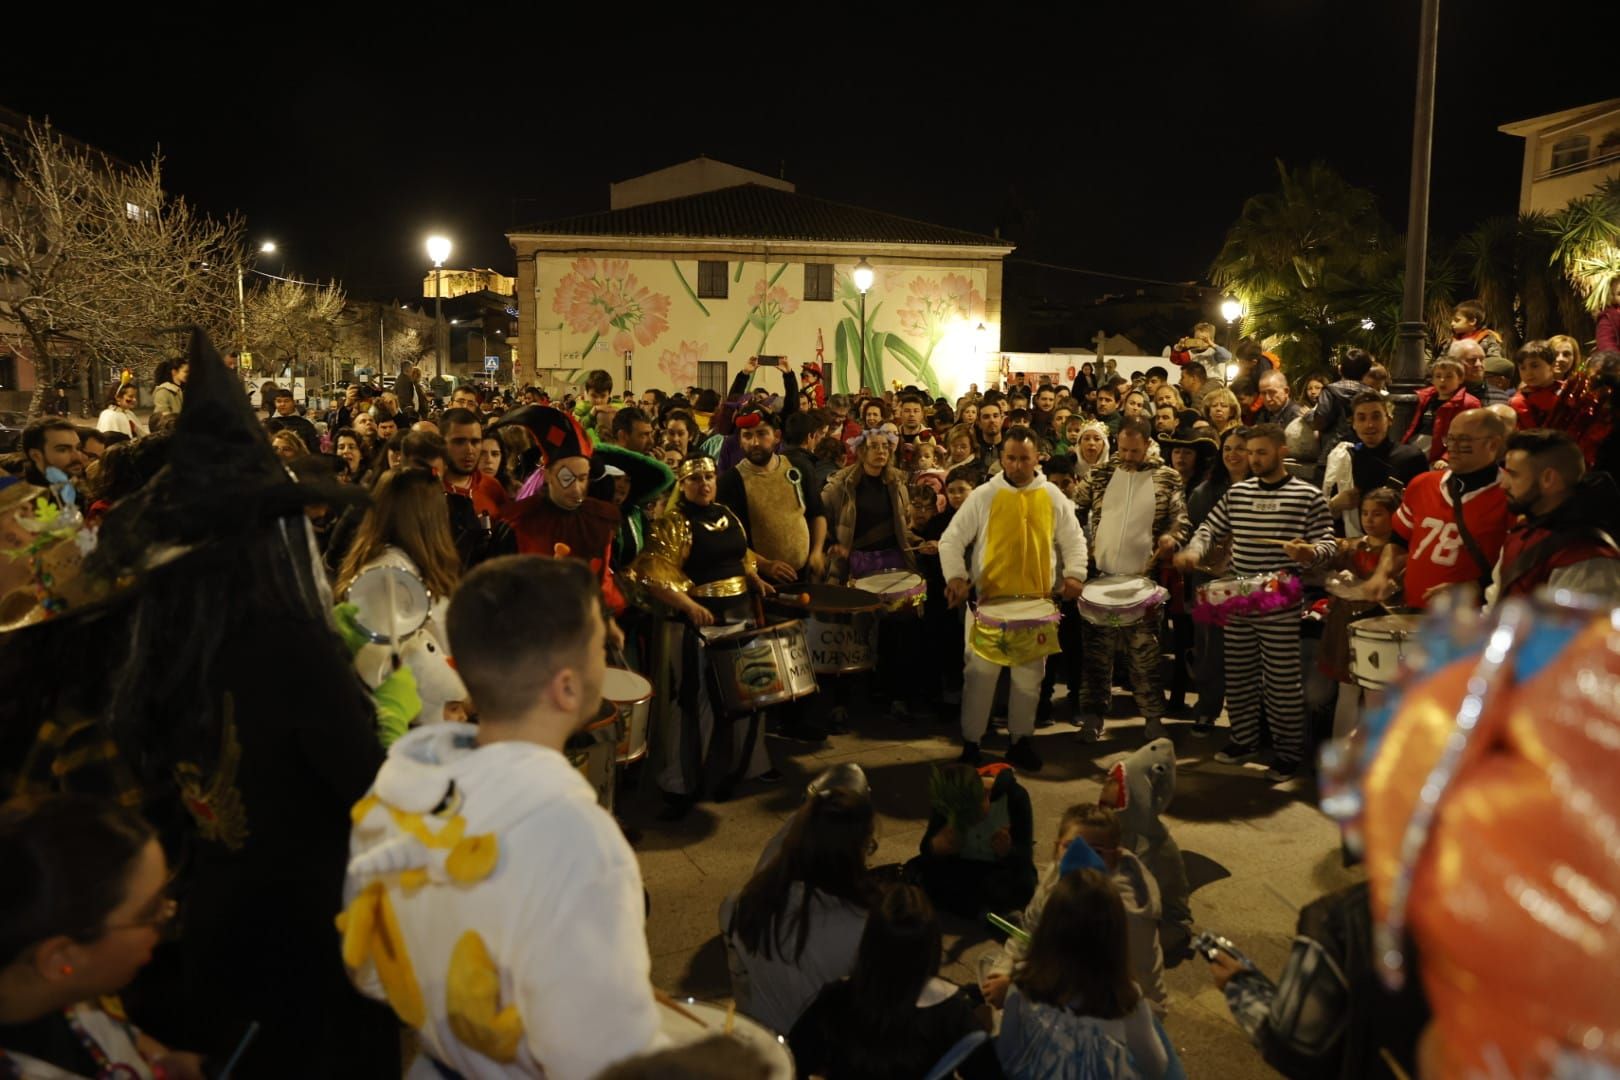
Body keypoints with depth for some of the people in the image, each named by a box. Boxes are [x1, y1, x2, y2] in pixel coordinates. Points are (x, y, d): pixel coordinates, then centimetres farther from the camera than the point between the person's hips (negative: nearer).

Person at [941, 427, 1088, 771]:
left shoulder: (1053, 497, 5)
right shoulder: (983, 496, -2)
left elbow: (1074, 540, 10)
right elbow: (951, 540, -2)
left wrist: (1074, 573, -8)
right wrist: (955, 576, -17)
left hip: (1038, 601, 2)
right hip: (989, 599, -2)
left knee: (1029, 675, 10)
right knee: (981, 673, 1)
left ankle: (1022, 740, 25)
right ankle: (970, 743, 13)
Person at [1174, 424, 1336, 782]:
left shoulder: (1308, 496, -4)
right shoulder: (1237, 493, 9)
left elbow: (1327, 543, -3)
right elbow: (1210, 529, 14)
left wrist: (1310, 552, -26)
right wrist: (1194, 550, -7)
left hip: (1281, 606, -4)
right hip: (1237, 601, 5)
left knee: (1283, 682, 1)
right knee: (1238, 676, 13)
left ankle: (1289, 752, 15)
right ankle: (1245, 740, 29)